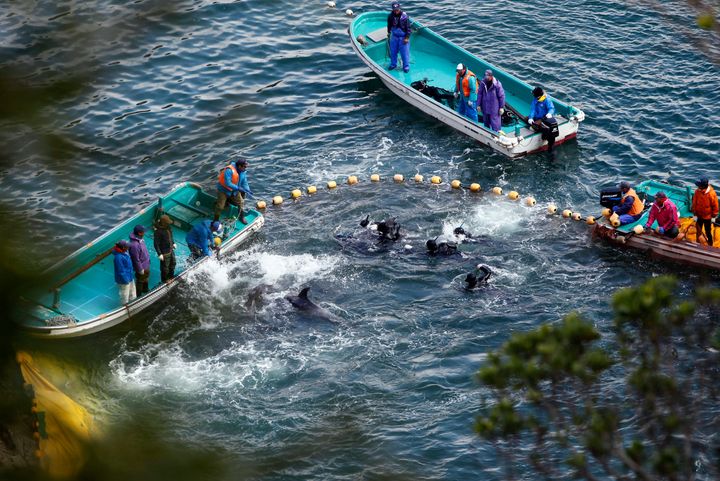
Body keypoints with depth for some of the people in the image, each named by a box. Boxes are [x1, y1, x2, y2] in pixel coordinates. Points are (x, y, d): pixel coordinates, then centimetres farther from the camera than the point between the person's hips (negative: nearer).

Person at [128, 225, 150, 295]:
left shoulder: (140, 238, -9)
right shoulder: (134, 245, -38)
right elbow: (136, 259, -29)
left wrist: (148, 259, 20)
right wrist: (140, 269, -19)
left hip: (146, 264, 9)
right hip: (141, 266, -9)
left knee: (146, 277, 30)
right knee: (140, 280, 12)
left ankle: (145, 289, 54)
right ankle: (138, 295, 33)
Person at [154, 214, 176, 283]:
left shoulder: (168, 227, -7)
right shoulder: (158, 231, -32)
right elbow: (156, 243, -27)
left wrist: (173, 243, 16)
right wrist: (159, 254, -25)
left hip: (171, 250, 8)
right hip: (164, 253, -8)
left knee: (172, 263, 27)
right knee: (165, 267, 12)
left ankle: (171, 276, 50)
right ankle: (164, 279, 35)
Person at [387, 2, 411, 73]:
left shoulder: (404, 16, -18)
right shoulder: (390, 16, -8)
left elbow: (408, 27, -12)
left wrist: (407, 38, -14)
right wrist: (389, 34, 18)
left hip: (403, 37, -4)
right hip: (394, 36, 4)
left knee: (405, 52, 0)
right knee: (393, 52, 13)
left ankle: (406, 66, 12)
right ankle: (393, 64, 31)